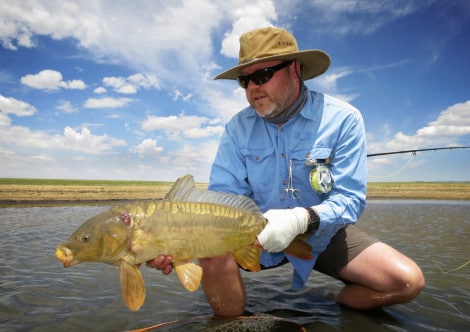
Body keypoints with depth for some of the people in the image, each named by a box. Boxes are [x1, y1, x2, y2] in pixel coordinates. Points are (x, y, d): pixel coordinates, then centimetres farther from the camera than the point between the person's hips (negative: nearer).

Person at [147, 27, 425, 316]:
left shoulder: (343, 119, -14)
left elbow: (350, 199, -17)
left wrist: (302, 219, -38)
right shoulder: (238, 127, -7)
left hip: (324, 233, 0)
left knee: (408, 281, -17)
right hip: (258, 232, 1)